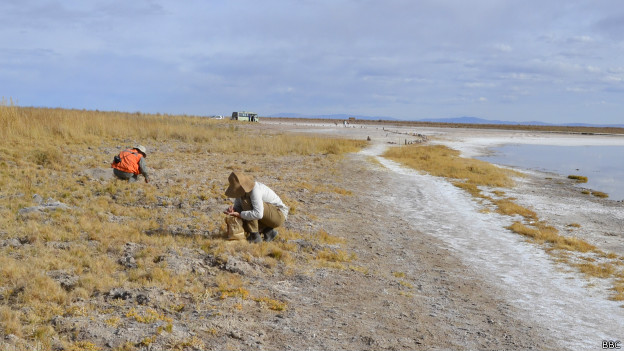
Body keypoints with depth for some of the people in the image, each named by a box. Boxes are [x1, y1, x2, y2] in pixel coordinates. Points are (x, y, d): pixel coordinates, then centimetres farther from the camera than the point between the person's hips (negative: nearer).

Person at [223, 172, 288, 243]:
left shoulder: (254, 190, -29)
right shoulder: (242, 189, -3)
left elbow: (258, 214, -38)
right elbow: (238, 207, 1)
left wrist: (239, 214, -33)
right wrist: (233, 210, -22)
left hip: (279, 215, -9)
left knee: (246, 200, -25)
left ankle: (254, 236, -19)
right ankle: (268, 231, 4)